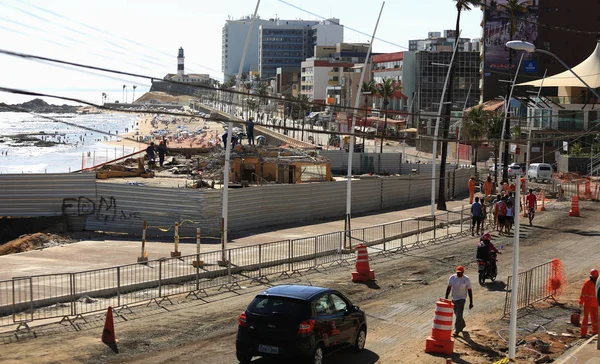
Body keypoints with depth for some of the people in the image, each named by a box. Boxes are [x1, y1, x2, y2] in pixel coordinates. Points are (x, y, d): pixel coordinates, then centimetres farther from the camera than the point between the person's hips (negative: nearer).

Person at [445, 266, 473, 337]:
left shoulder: (466, 279, -12)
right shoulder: (452, 277, -3)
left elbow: (469, 291, -7)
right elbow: (449, 288, 4)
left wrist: (471, 302, -7)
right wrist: (446, 298, 2)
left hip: (462, 299, -5)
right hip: (454, 299, 5)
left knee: (459, 315, -14)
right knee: (456, 313, 18)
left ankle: (457, 331, -12)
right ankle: (462, 325, 43)